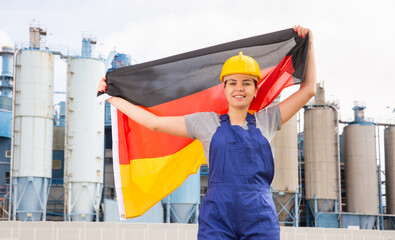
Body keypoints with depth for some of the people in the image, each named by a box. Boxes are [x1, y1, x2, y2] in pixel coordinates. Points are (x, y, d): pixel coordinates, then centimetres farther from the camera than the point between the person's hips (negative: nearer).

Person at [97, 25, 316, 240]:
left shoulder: (265, 121, 14)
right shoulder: (206, 123, 12)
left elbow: (308, 89, 19)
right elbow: (153, 122, 15)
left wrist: (309, 45, 20)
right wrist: (112, 97, 18)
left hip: (260, 219, 1)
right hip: (217, 218, -1)